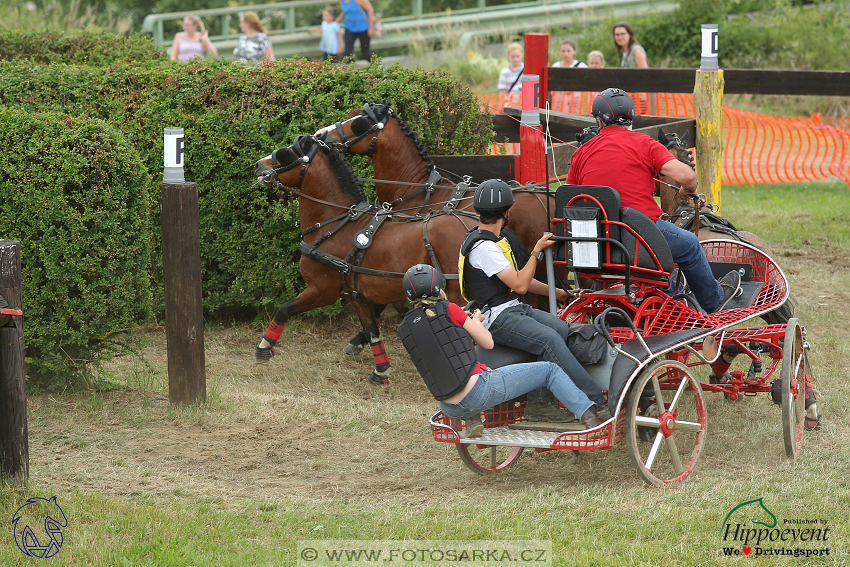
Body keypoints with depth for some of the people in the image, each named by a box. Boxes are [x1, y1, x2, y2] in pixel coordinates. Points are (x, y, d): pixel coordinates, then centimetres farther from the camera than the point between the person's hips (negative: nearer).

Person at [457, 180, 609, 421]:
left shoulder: (497, 239, 17)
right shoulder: (483, 247, -17)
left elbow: (518, 278, 26)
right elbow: (519, 284, -20)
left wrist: (555, 292, 24)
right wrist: (537, 252, -13)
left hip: (515, 309, 10)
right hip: (497, 318, -10)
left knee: (564, 330, -11)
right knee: (548, 338, -28)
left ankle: (541, 401, -10)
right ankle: (596, 403, -33)